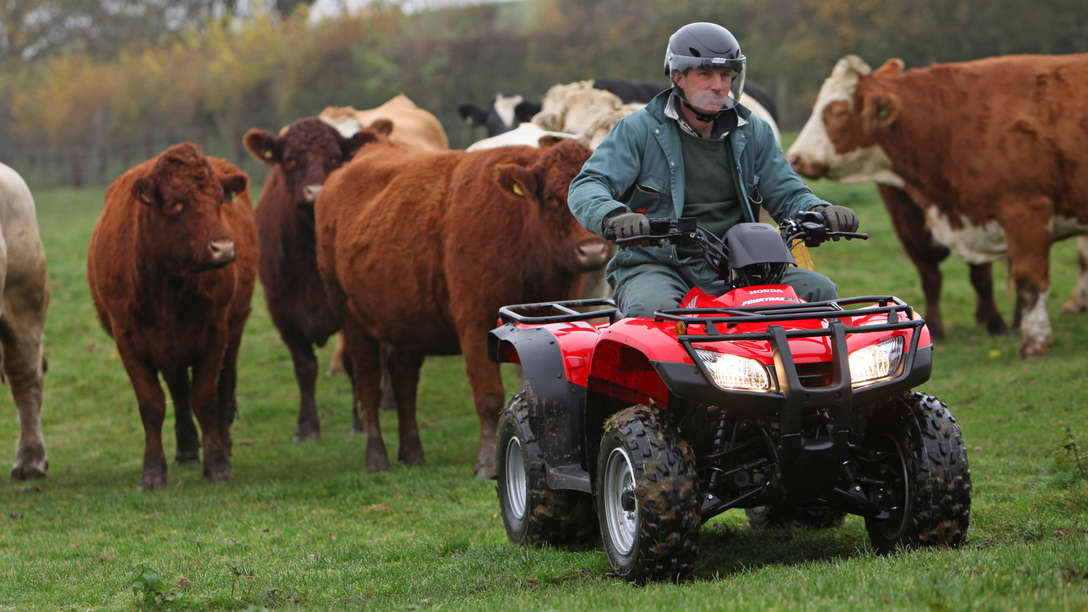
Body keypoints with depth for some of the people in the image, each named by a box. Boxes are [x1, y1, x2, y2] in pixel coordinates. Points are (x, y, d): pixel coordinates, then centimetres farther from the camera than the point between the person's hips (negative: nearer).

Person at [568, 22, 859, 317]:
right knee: (653, 310, -39)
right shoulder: (639, 130, 0)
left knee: (819, 290, -15)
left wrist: (820, 211, -10)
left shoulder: (753, 134, 12)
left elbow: (787, 194, 14)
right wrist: (615, 216, -31)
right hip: (656, 265, -4)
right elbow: (587, 187, -7)